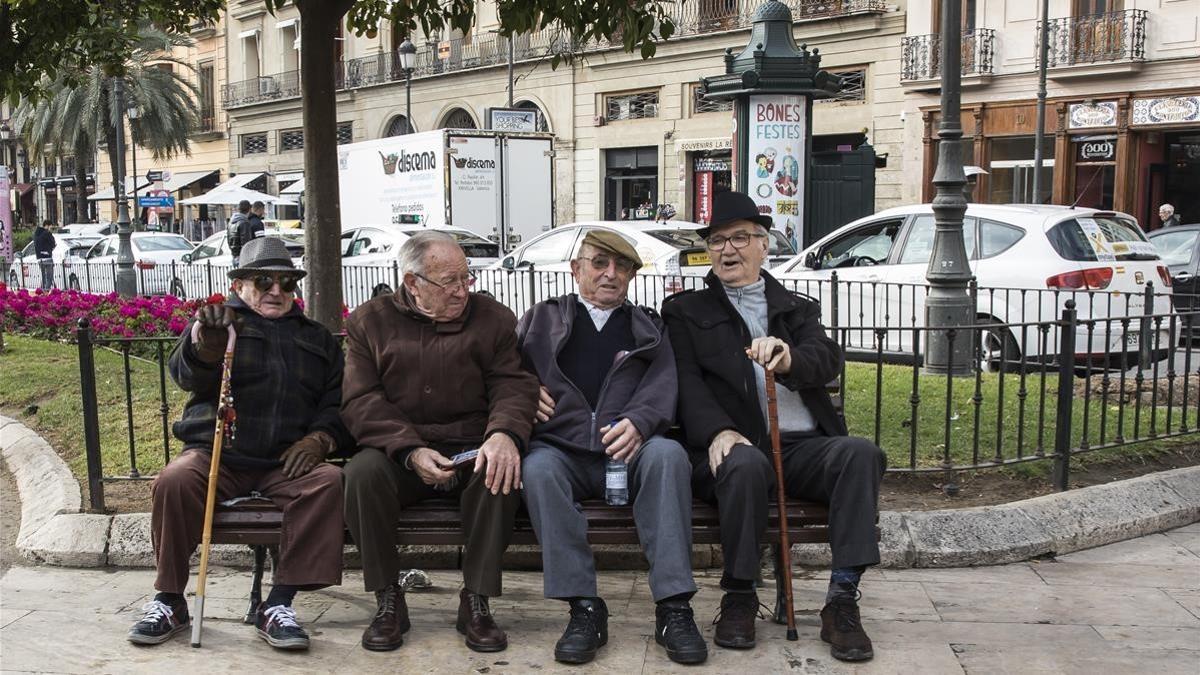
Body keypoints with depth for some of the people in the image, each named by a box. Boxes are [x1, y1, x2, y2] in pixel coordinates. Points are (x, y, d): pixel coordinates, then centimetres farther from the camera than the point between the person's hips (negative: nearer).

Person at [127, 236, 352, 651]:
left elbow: (337, 403, 17)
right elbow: (186, 374, -7)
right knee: (174, 481, -31)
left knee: (328, 481, -29)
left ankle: (278, 605, -26)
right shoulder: (221, 322, 14)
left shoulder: (316, 338, 23)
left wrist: (318, 438, -6)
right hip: (215, 453, -1)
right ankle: (169, 601, -11)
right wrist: (204, 340, -31)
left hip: (285, 462, 1)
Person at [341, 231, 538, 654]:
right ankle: (388, 603, -15)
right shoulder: (369, 322, 8)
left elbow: (514, 384, -2)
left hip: (471, 451, 0)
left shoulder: (493, 318, 9)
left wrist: (504, 433, -26)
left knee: (502, 470, -33)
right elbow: (361, 401, -3)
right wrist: (411, 451, -20)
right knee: (363, 472, -31)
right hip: (396, 450, 0)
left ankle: (476, 602, -18)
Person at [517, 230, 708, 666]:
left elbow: (661, 386, 4)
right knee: (538, 467, -34)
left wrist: (638, 421, -18)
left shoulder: (648, 330, 20)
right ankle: (584, 607, -32)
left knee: (668, 454, -32)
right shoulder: (541, 319, 21)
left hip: (627, 452, 0)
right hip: (562, 450, 0)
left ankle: (673, 605, -31)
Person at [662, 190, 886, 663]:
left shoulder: (798, 309, 21)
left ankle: (842, 600, -24)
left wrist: (788, 360, -25)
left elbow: (827, 360, 0)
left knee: (862, 453, -27)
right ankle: (739, 597, -18)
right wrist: (718, 431, -20)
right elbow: (686, 382, 1)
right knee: (746, 463, -36)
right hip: (737, 447, -2)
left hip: (803, 446, 3)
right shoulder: (685, 311, 16)